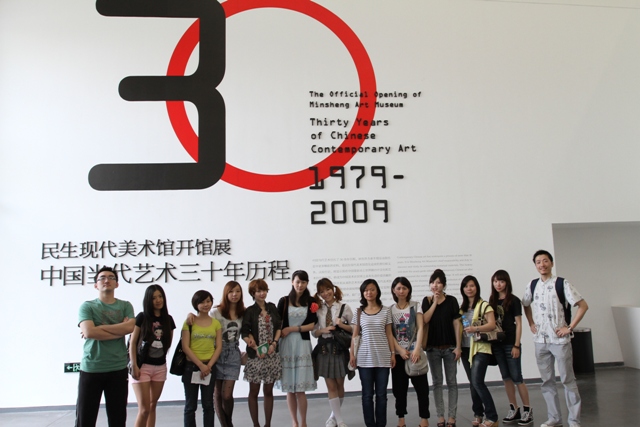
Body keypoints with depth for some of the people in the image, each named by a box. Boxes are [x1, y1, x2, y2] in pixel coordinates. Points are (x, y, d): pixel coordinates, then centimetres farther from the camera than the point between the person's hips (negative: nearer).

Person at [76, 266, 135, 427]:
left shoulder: (125, 306, 7)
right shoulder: (87, 306, 1)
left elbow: (129, 327, -11)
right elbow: (89, 332, -15)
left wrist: (99, 329, -12)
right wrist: (119, 330, -11)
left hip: (118, 369, 2)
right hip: (91, 369, -2)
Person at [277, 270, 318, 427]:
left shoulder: (311, 302, 5)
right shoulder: (284, 301, 4)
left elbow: (312, 325, 1)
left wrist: (292, 329, -8)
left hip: (303, 345, -1)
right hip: (286, 345, 1)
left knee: (300, 388, -2)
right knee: (289, 388, 5)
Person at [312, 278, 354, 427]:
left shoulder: (344, 308, -4)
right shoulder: (318, 310, 3)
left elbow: (354, 329, 0)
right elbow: (314, 332, 7)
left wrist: (342, 325, -16)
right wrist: (323, 330, -13)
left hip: (339, 348, -1)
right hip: (324, 349, 2)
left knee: (339, 384, 10)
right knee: (331, 386, 3)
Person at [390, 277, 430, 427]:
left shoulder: (415, 306, 3)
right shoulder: (390, 309, 5)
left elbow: (420, 328, -5)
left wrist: (417, 349, -17)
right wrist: (400, 350, -12)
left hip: (414, 351, -1)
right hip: (398, 353, 1)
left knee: (421, 386, -1)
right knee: (399, 387, 7)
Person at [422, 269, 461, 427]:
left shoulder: (451, 300, -2)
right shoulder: (427, 301, 4)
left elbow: (457, 324, -3)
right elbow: (425, 320, -11)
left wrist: (458, 346, -6)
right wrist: (435, 302, -11)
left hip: (449, 347, -2)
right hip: (432, 348, 2)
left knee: (451, 382, 4)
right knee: (437, 382, 8)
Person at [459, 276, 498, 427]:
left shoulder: (484, 305, -5)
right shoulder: (462, 307, 14)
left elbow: (492, 325, -11)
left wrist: (475, 328, -24)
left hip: (480, 348, -6)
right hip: (466, 348, 6)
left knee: (478, 382, -12)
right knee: (472, 383, 11)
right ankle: (478, 413, 22)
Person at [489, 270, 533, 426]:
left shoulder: (513, 300, -5)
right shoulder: (492, 301, 8)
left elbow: (518, 324, -6)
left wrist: (517, 345, -11)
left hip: (510, 344, -5)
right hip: (497, 344, 5)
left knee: (517, 377, -1)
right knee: (506, 377, 10)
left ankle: (527, 410, 10)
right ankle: (514, 410, 18)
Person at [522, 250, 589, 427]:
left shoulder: (562, 284, -8)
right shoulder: (532, 285, 6)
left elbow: (583, 306, -9)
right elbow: (526, 305, 22)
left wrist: (569, 327, -11)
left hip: (560, 340, -4)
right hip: (540, 341, 5)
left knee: (568, 380, 3)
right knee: (547, 381, 11)